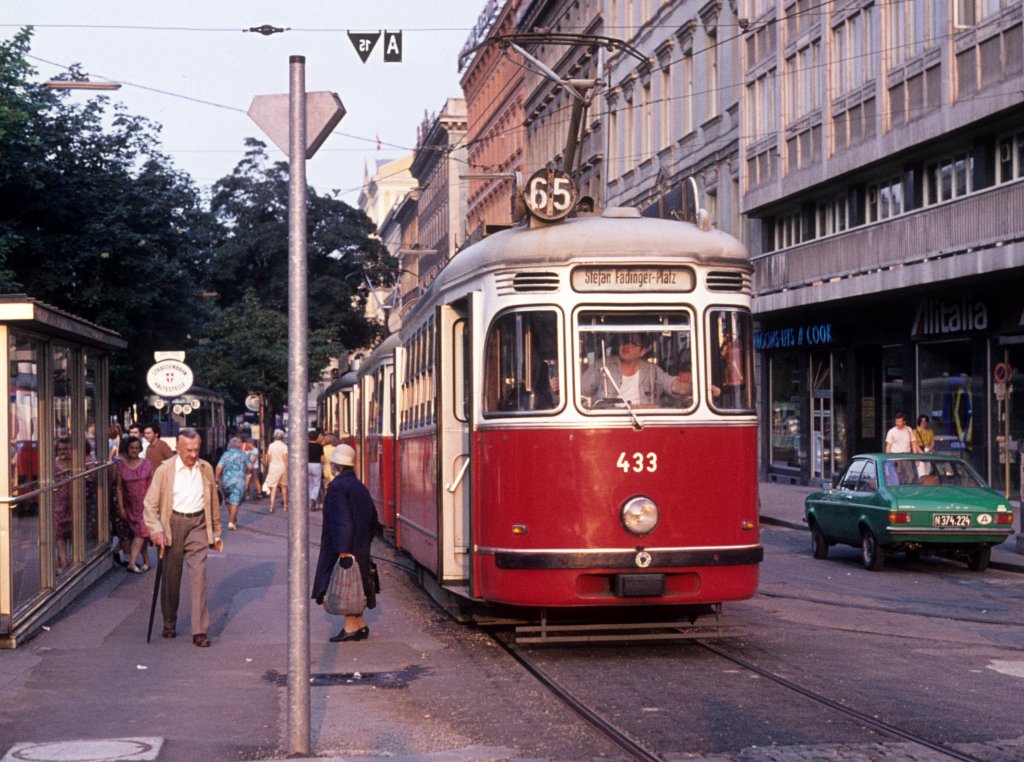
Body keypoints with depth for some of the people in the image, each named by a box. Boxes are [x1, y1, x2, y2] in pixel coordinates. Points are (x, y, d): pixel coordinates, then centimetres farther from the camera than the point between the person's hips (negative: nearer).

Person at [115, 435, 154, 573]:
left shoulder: (147, 464, 0)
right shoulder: (121, 465, 1)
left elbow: (151, 485, 3)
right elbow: (119, 487, 1)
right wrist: (121, 507, -3)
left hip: (144, 504, -1)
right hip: (130, 504, 1)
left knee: (140, 532, -12)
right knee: (140, 533, 7)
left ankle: (132, 563, -14)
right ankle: (146, 560, 15)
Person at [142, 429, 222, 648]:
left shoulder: (206, 469, 7)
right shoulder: (165, 470, -3)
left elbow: (213, 502, 16)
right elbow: (150, 504, -4)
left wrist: (216, 532, 18)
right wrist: (156, 530, -17)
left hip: (198, 524, 1)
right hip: (173, 523, -1)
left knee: (199, 574, -10)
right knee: (171, 576, 9)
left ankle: (200, 631, -11)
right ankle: (169, 623, 29)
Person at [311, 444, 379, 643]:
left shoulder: (337, 486, -15)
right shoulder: (359, 487, 12)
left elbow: (341, 520, -23)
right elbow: (373, 519, 17)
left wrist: (342, 550, -24)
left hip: (343, 547, -9)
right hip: (360, 549, 9)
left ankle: (351, 627, 0)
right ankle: (360, 625, 19)